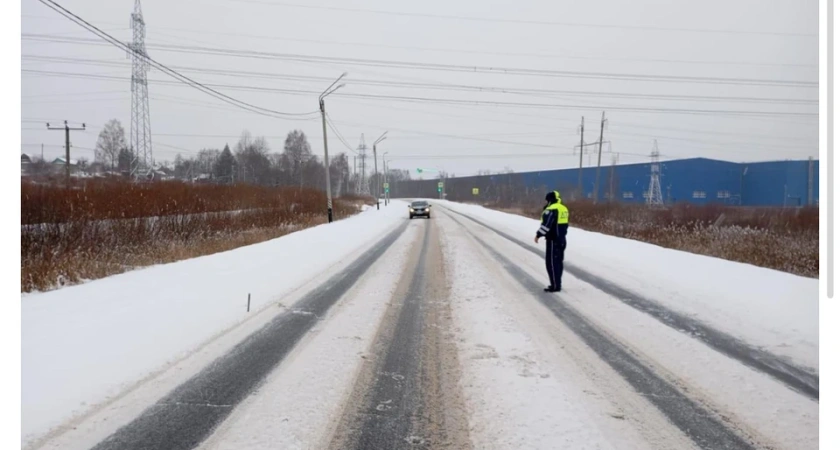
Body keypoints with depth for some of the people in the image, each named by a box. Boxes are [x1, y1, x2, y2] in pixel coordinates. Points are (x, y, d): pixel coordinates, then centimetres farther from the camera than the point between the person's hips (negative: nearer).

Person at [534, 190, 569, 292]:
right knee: (558, 261, 15)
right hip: (561, 239, 10)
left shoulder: (551, 209, -16)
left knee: (551, 262, -5)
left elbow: (546, 224, -21)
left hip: (553, 240, -10)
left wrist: (538, 235, -14)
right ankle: (557, 283, 23)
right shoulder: (564, 209, 14)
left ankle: (555, 285, -4)